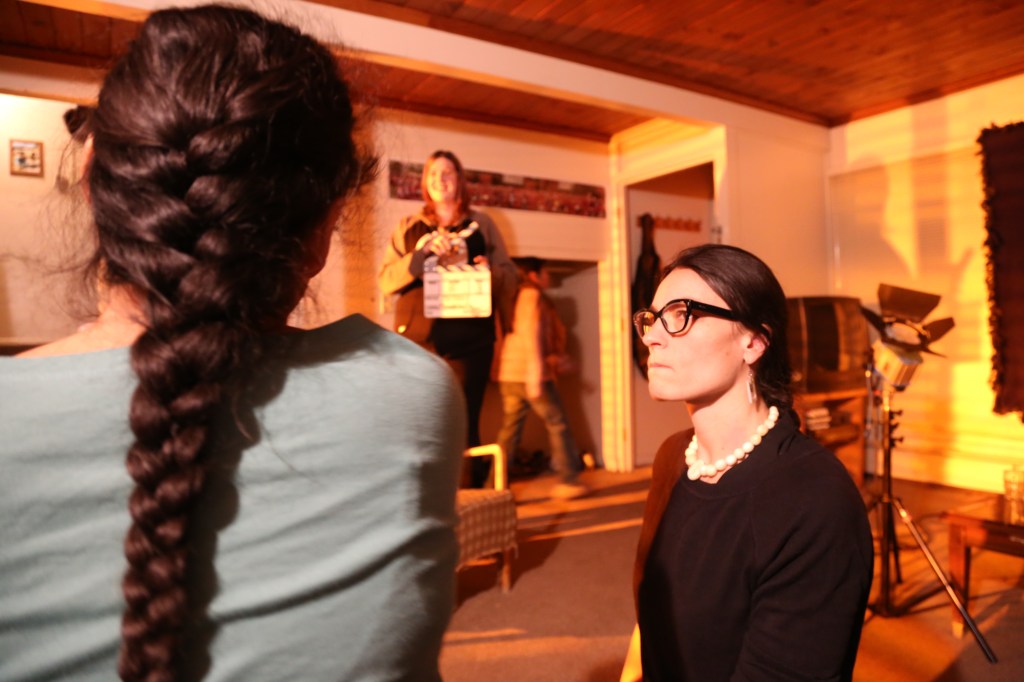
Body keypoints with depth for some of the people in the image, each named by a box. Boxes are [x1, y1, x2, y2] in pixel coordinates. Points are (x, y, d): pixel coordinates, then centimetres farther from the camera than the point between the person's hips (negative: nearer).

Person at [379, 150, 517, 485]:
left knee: (464, 426, -2)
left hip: (468, 339, -1)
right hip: (418, 339, 1)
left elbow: (509, 275, 10)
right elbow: (385, 280, 3)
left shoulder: (481, 223, 12)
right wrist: (421, 253, -11)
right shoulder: (409, 227, 14)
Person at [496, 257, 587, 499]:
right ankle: (568, 481, 7)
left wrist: (556, 358, 22)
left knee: (509, 429, 8)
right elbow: (530, 334, -17)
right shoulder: (532, 295, -6)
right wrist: (535, 374, -22)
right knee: (557, 424, 3)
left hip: (508, 374, 8)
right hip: (529, 374, -8)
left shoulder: (515, 298, 20)